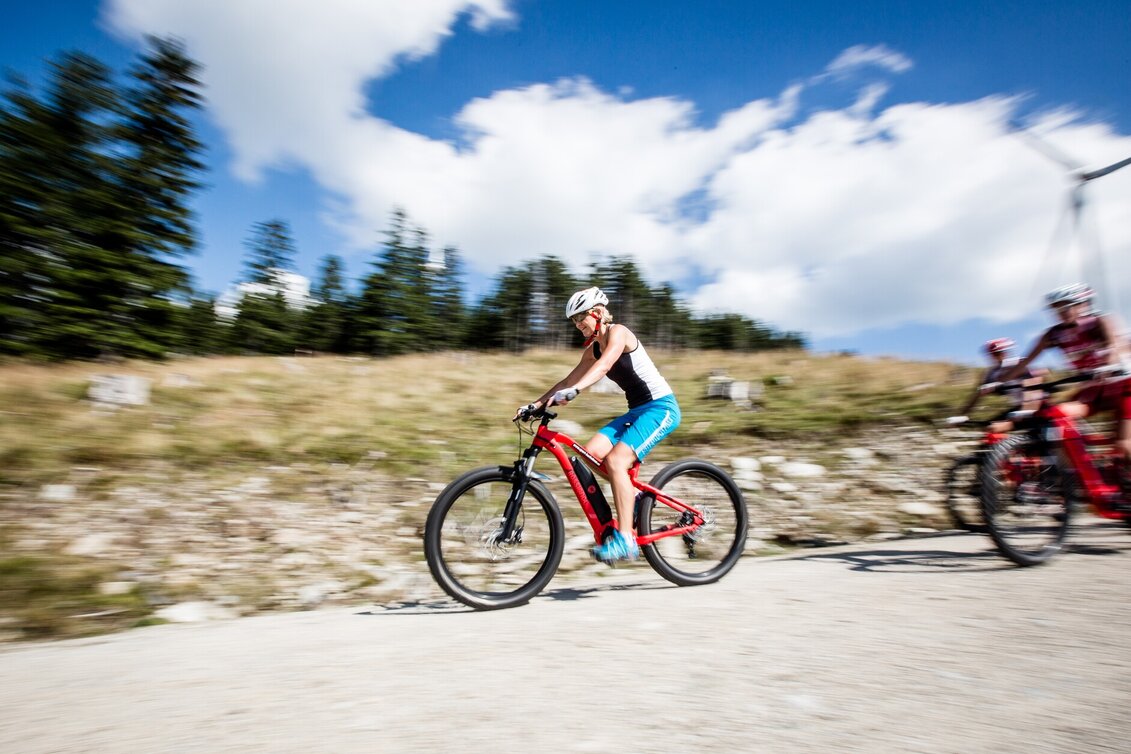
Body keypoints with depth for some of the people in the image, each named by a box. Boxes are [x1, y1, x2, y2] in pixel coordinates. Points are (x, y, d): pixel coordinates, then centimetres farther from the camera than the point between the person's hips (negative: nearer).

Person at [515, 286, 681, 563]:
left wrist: (572, 391, -47)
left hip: (661, 407, -8)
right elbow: (570, 379, 10)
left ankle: (625, 540, -18)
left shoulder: (618, 332, -13)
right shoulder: (593, 349, 11)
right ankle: (633, 496, 9)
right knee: (591, 452, -10)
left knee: (615, 461, -23)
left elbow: (604, 366, -32)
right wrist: (536, 403, 0)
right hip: (637, 410, 8)